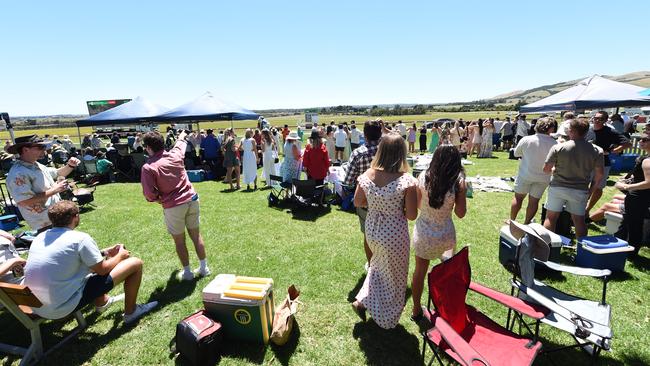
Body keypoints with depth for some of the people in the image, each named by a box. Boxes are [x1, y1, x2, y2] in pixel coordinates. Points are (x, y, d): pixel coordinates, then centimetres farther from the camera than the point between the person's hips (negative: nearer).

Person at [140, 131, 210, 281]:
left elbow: (150, 194, -14)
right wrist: (181, 137, 47)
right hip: (192, 199, 4)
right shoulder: (175, 155, 0)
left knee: (179, 241, 13)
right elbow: (179, 145, 25)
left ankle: (187, 272, 25)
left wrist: (159, 199, 8)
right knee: (196, 235, 16)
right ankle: (204, 267, 26)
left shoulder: (148, 167, -13)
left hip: (173, 206, -4)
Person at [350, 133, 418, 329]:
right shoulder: (406, 181, -23)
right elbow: (412, 215, -16)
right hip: (395, 235, -4)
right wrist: (398, 207, 2)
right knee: (393, 276, 21)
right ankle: (387, 320, 41)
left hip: (372, 231, 4)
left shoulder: (367, 175, -11)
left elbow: (357, 202, 1)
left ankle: (362, 300, 31)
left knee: (378, 266, 33)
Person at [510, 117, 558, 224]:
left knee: (518, 197, 12)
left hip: (525, 174, 0)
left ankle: (512, 220, 20)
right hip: (543, 177, 0)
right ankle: (526, 223, 20)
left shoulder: (526, 140, -12)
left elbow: (516, 153, 2)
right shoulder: (554, 143, -13)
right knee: (534, 201, 10)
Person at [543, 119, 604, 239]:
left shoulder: (558, 148, -11)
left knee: (551, 217, 8)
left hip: (557, 187, -2)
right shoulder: (597, 151, -4)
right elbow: (599, 174, -1)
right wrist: (591, 189, 12)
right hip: (580, 190, 2)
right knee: (579, 219, 13)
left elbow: (546, 169, -9)